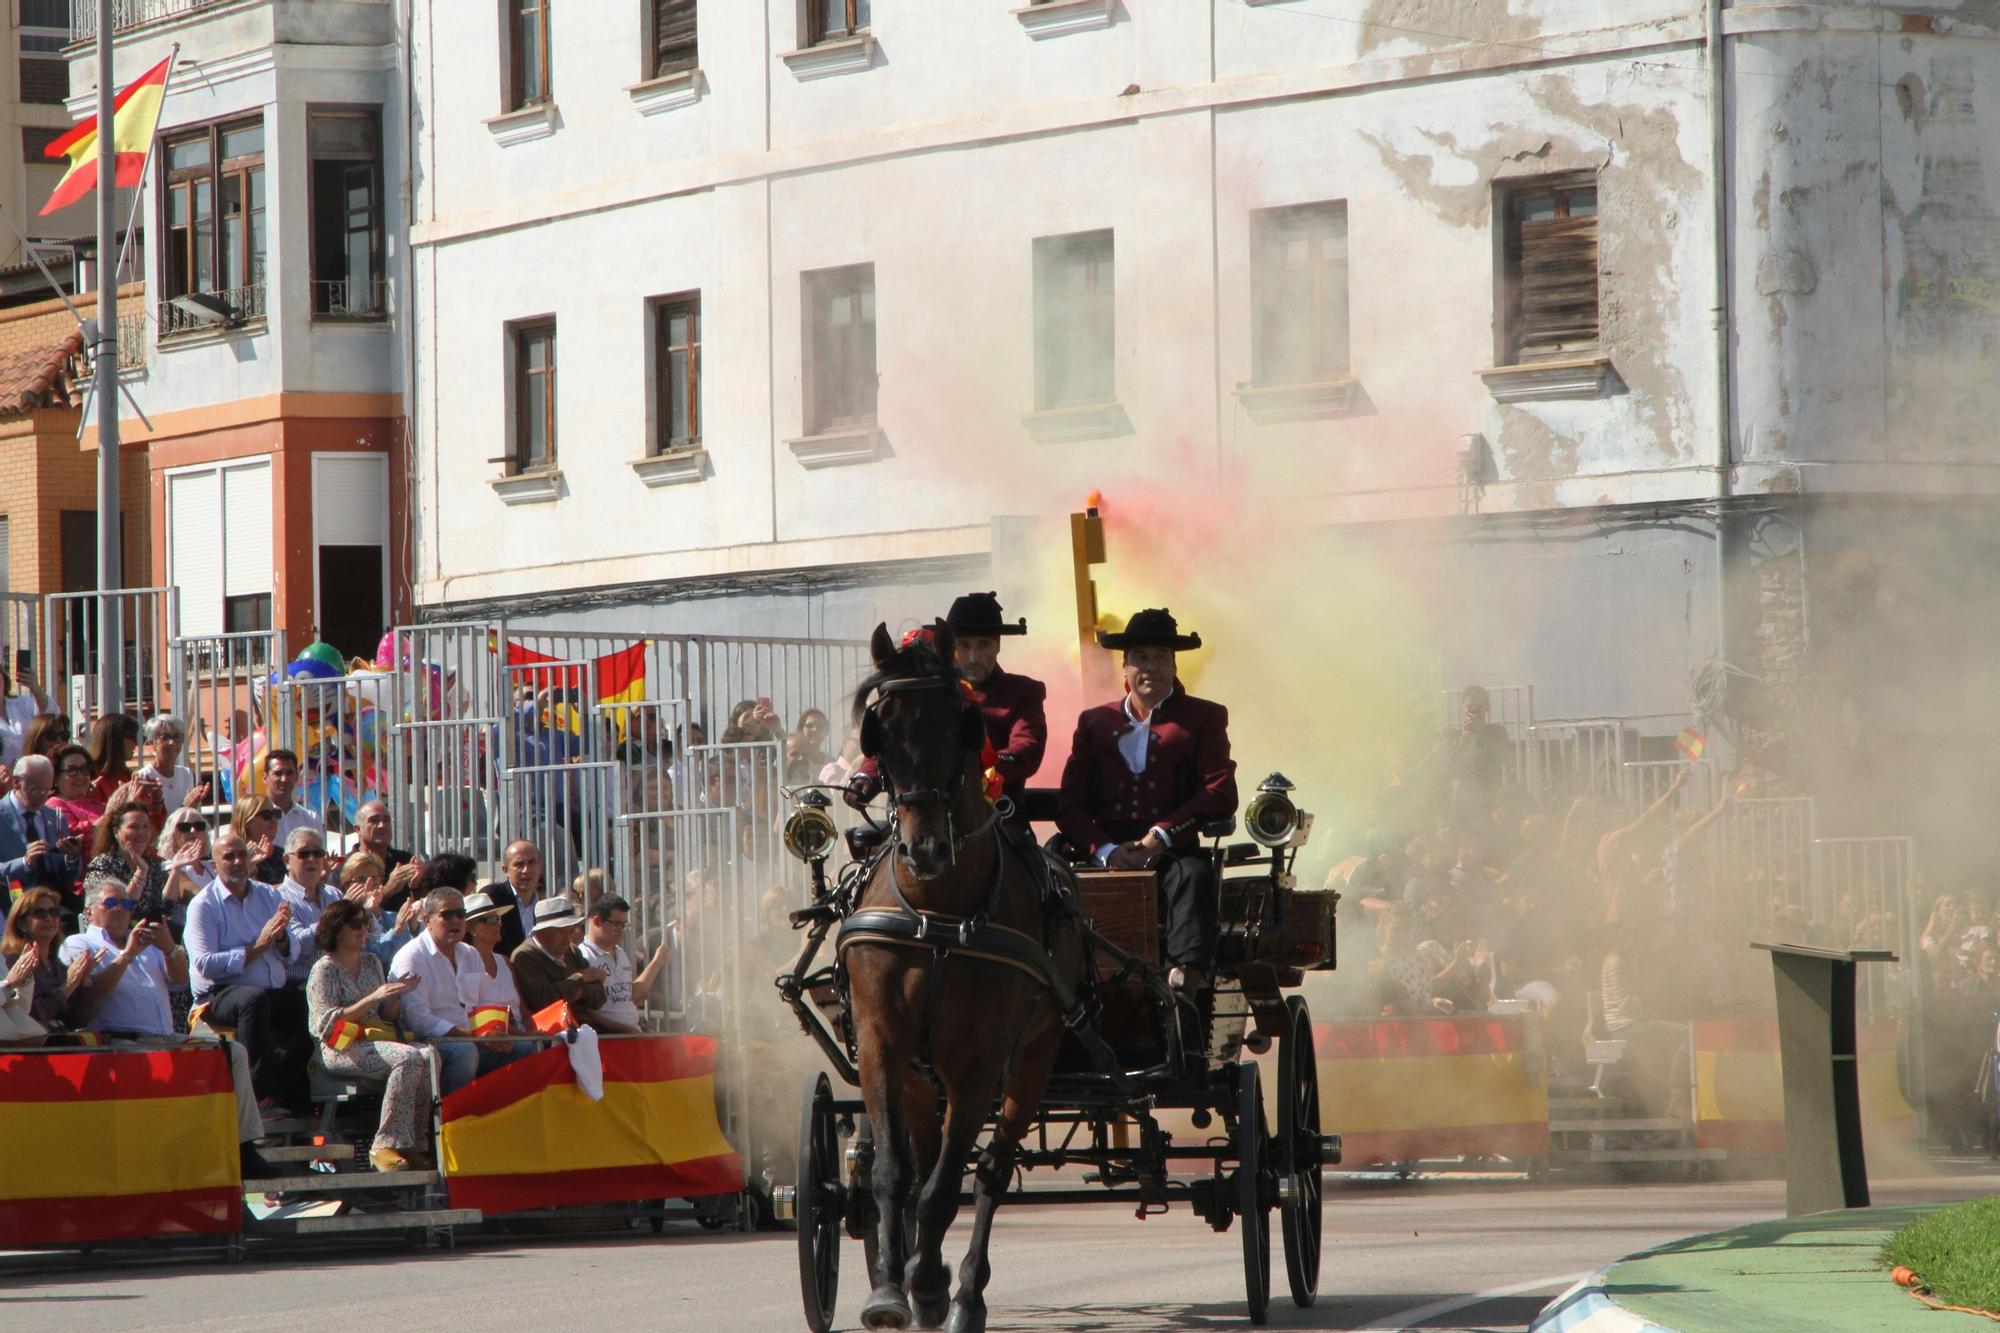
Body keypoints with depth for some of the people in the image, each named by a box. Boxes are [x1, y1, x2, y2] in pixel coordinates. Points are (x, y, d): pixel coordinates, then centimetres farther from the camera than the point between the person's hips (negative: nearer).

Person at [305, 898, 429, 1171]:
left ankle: (414, 1145, -21)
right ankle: (386, 1145, -32)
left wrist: (395, 996, 1)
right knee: (409, 1058, -32)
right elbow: (328, 1023, -11)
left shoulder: (372, 963, 21)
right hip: (340, 1049, -7)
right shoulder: (325, 969, 0)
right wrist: (371, 999, -17)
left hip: (374, 1041, 7)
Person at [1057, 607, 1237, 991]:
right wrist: (1105, 851, -8)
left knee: (1193, 874, -37)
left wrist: (1162, 836, -12)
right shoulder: (1094, 722, 24)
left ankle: (1186, 975, -57)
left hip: (1171, 854, -2)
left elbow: (1221, 794, 1)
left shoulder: (1204, 718, 17)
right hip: (1107, 856, 2)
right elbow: (1070, 805, 13)